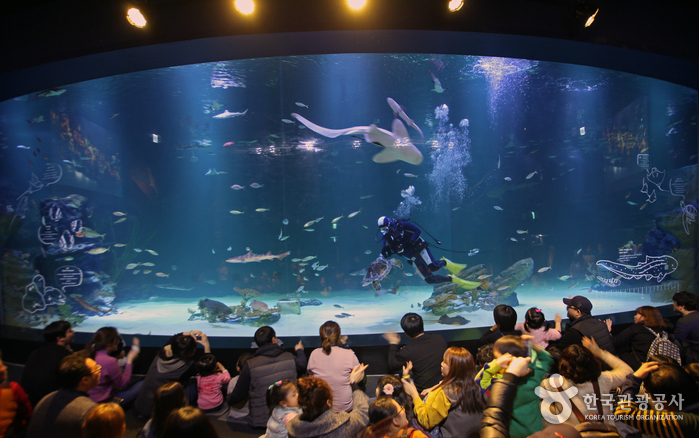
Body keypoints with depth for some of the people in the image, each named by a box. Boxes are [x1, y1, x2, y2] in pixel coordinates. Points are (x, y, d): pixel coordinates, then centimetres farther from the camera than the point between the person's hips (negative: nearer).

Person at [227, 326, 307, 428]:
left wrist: (229, 400, 20)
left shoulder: (250, 365, -15)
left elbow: (237, 396, -5)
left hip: (262, 421, -3)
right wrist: (299, 350, 37)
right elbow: (303, 366, 17)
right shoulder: (289, 357, -7)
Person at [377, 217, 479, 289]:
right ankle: (453, 279, 11)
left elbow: (418, 231, -12)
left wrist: (410, 242, -26)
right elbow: (387, 252, 3)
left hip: (419, 249, -5)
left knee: (433, 267, -31)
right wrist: (384, 252, -20)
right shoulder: (386, 236, 3)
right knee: (430, 279, -5)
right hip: (413, 259, 5)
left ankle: (445, 263, 3)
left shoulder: (402, 225, -10)